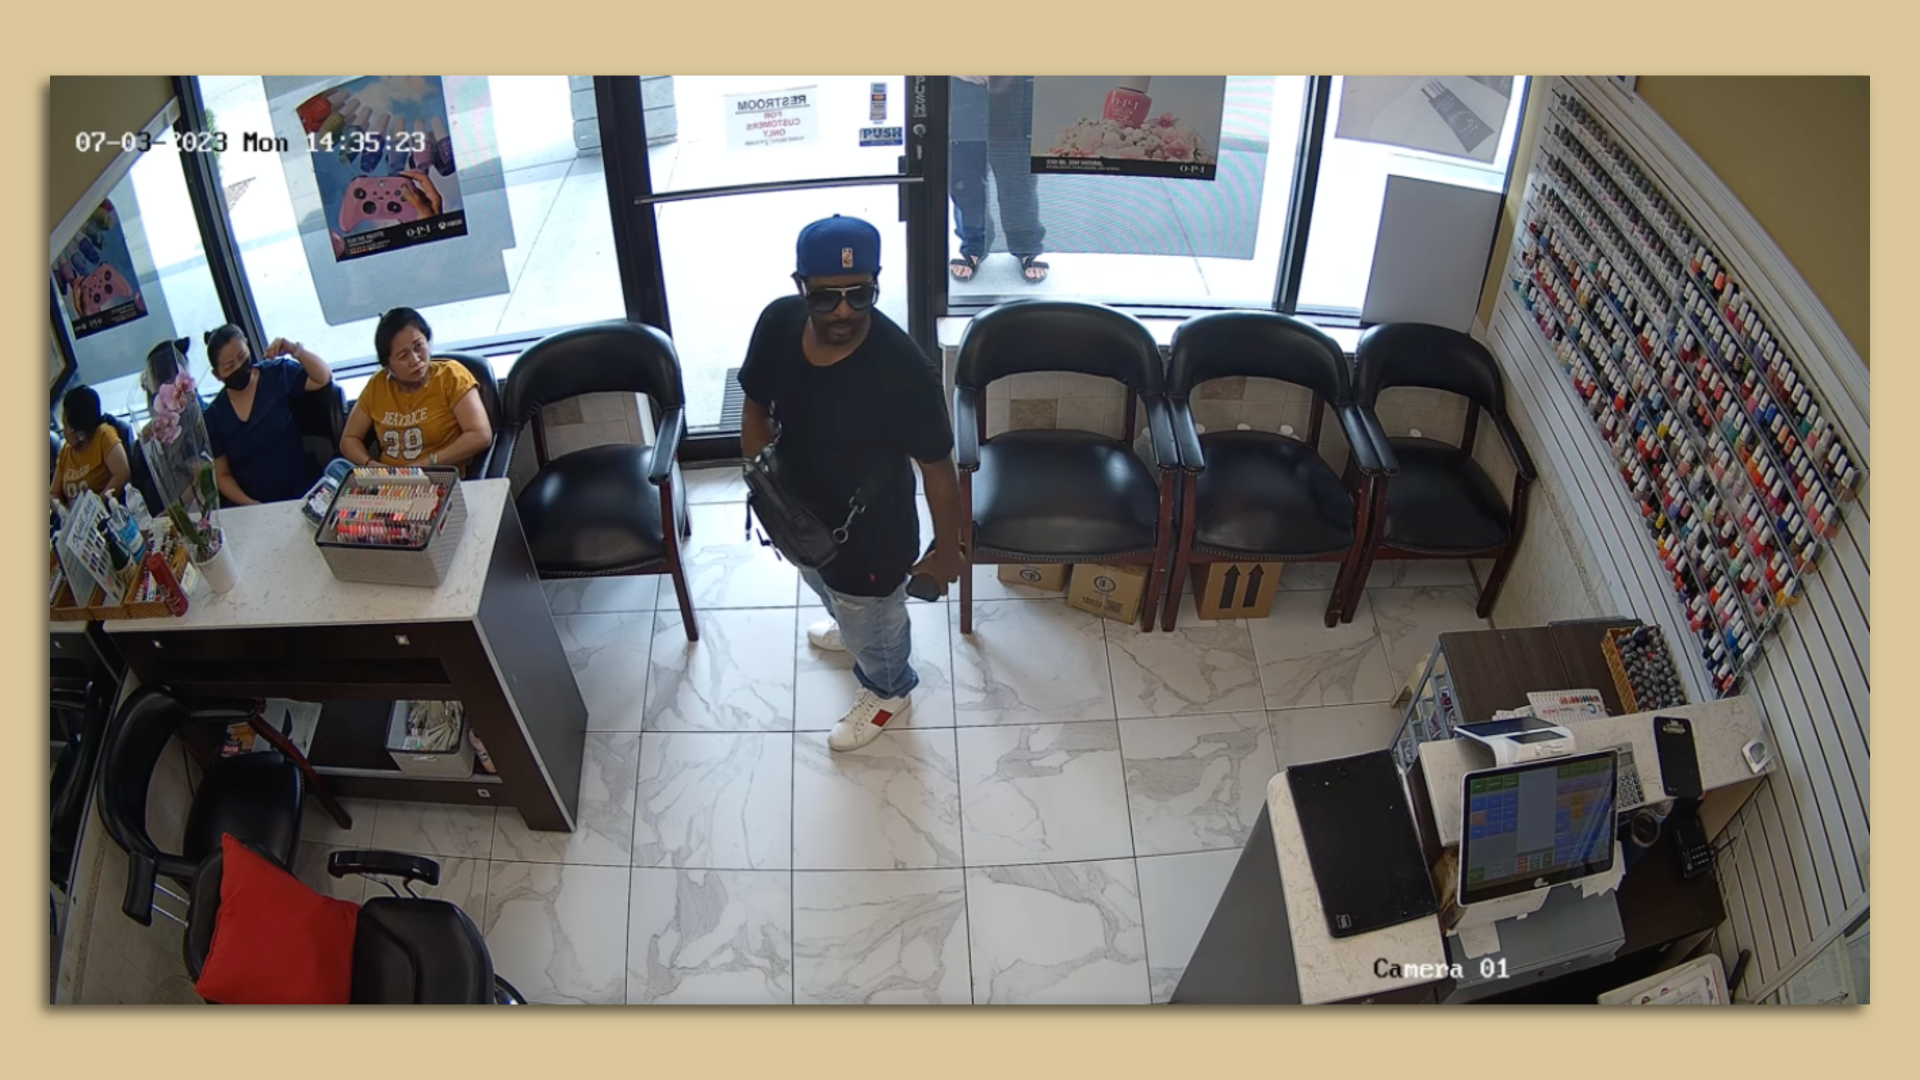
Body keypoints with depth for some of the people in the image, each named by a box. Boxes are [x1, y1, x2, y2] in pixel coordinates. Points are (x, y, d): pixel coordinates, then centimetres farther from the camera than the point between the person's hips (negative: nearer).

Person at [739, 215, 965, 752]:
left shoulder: (902, 367, -37)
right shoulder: (778, 323, -22)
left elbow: (937, 467, -22)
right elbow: (756, 406, -2)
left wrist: (947, 550, -11)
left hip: (870, 531, -5)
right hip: (802, 513, 6)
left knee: (873, 622, 26)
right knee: (826, 587, 38)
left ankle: (887, 690, 60)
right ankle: (851, 626, 73)